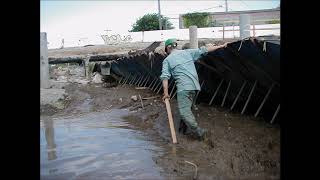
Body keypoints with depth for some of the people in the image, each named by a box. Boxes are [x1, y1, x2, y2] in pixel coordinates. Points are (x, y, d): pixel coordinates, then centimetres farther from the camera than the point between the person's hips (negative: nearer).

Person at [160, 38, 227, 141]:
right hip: (194, 85, 6)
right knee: (186, 108, 18)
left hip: (183, 87, -5)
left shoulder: (167, 60, 7)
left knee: (184, 111, -4)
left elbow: (165, 76, -3)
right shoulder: (187, 52, 15)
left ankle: (200, 132, -8)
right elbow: (203, 50, 17)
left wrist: (166, 93, -4)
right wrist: (220, 46, 25)